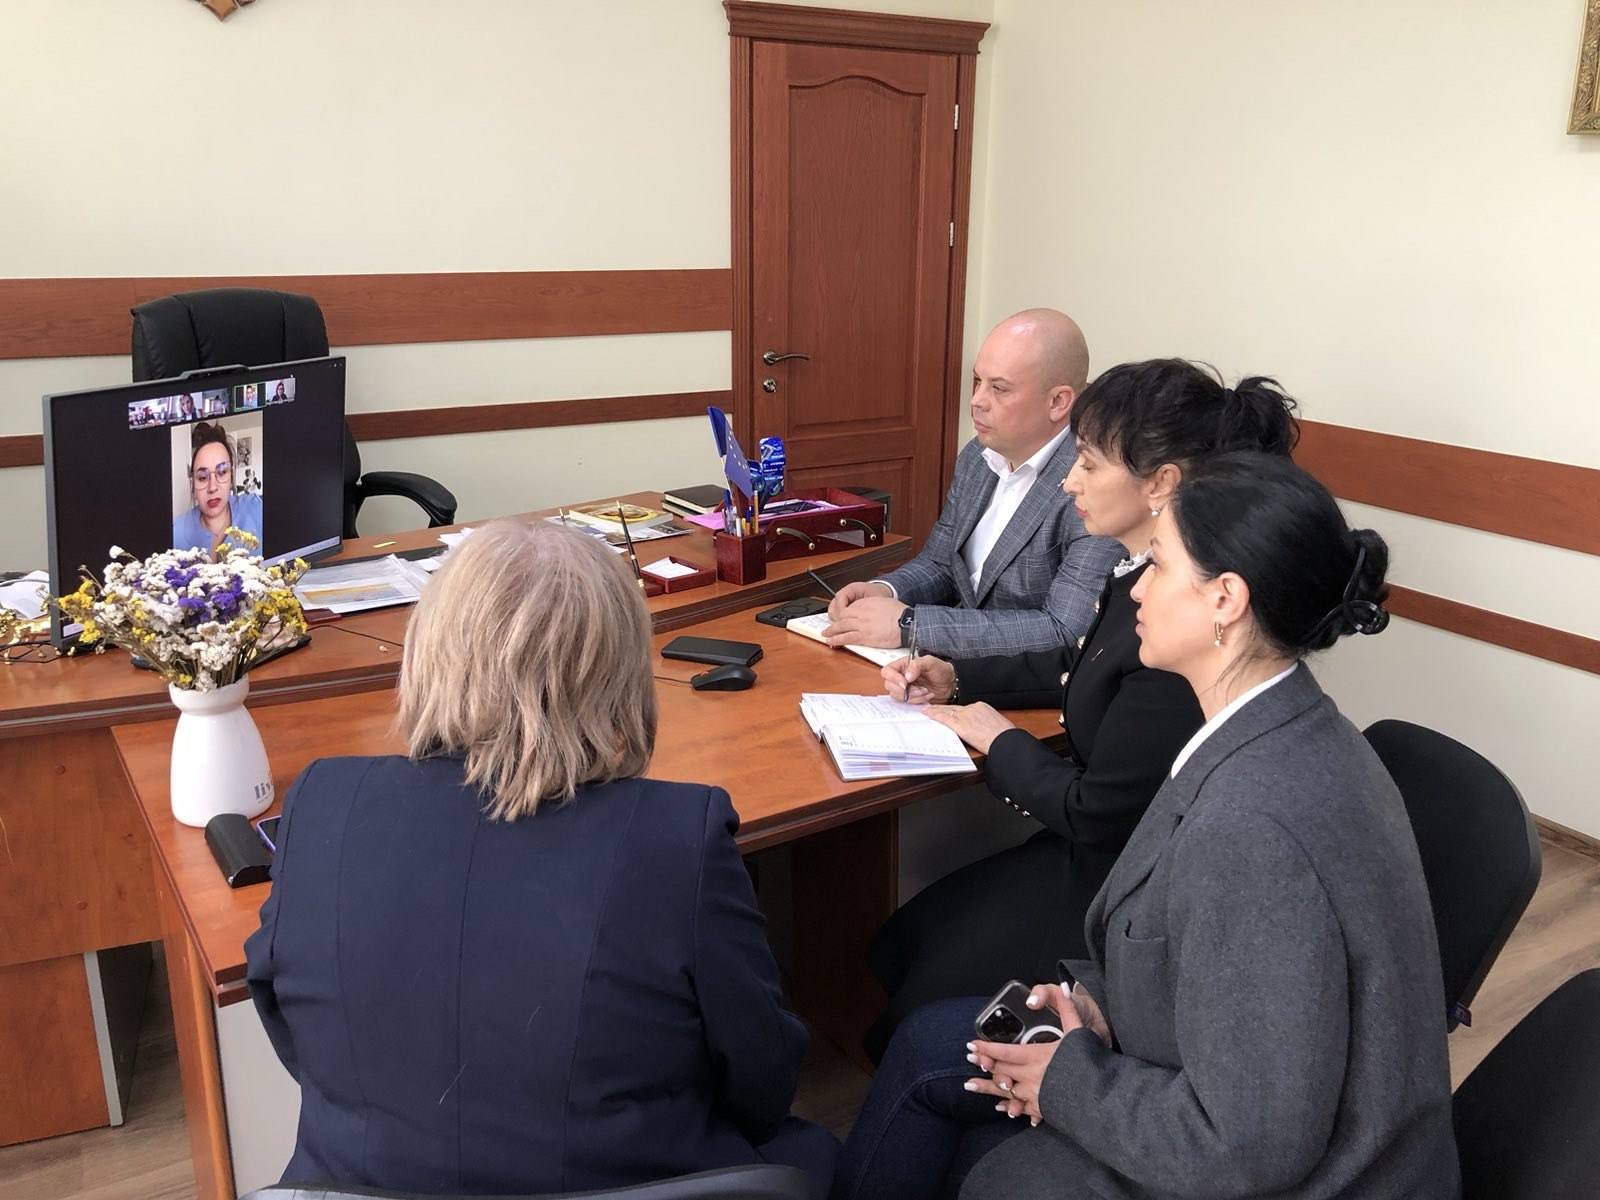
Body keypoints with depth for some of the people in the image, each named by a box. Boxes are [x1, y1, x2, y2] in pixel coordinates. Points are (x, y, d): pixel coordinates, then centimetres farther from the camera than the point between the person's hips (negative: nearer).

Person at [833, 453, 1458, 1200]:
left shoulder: (1254, 830, -35)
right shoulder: (1284, 731, -6)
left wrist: (1068, 1080, -16)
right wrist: (1100, 997, -4)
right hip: (1227, 1118, 7)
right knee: (931, 1045, 12)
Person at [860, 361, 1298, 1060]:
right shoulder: (1144, 576, -4)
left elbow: (1096, 814, -26)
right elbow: (1079, 667, 17)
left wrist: (999, 740, -9)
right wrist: (955, 678, 7)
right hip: (1096, 850, 9)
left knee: (918, 1029, 4)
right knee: (897, 949, 15)